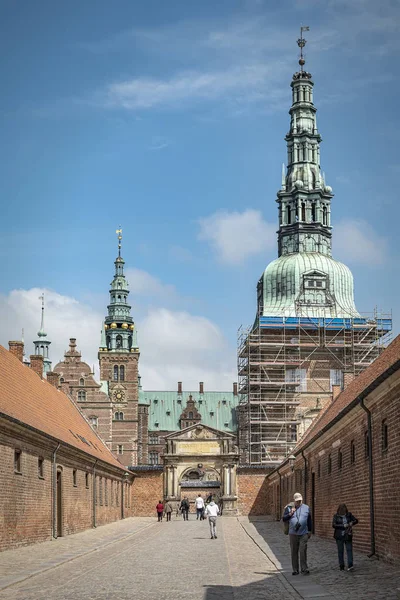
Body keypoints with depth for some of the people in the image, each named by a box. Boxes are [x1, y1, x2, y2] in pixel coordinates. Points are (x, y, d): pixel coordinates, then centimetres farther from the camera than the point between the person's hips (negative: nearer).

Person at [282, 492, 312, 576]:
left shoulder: (306, 508, 7)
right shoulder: (289, 508, 5)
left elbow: (309, 520, 16)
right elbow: (283, 519, 2)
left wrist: (309, 531, 16)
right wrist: (290, 513, -12)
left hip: (303, 534, -1)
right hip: (293, 534, 1)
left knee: (303, 551, -9)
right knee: (294, 552, 4)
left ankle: (304, 569, -6)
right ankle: (295, 570, 11)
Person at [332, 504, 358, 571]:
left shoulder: (349, 515, 5)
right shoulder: (336, 516, 0)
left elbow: (356, 520, 8)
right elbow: (334, 525, -9)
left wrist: (352, 523, -14)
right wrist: (343, 526, -17)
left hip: (348, 535, 1)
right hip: (339, 536, -1)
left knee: (349, 549, -9)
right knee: (340, 551, 4)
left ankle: (350, 566, -15)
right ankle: (341, 566, 12)